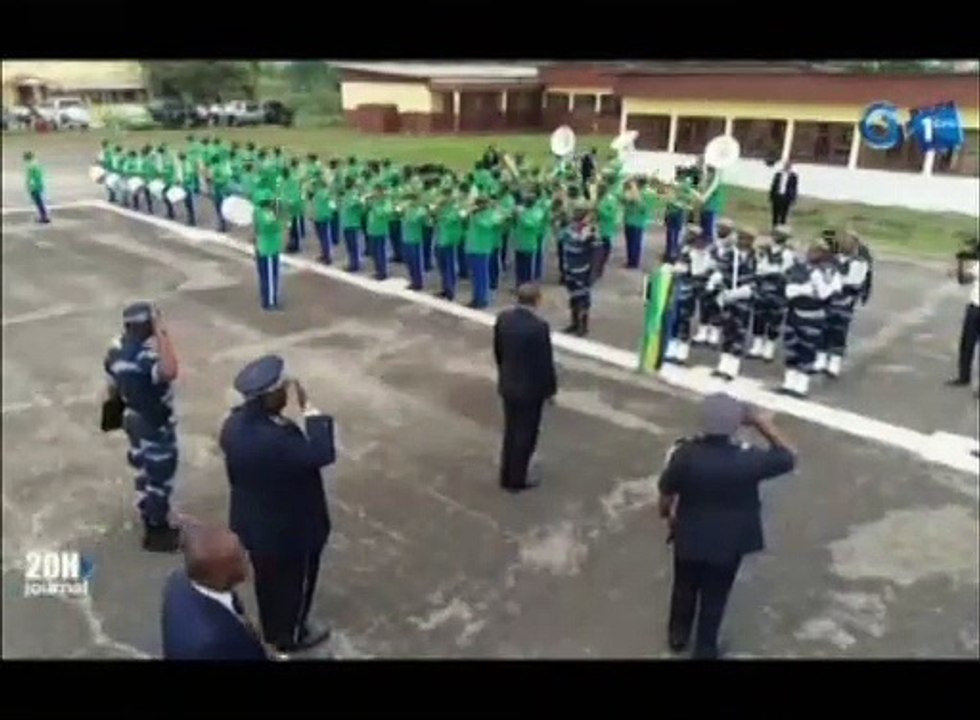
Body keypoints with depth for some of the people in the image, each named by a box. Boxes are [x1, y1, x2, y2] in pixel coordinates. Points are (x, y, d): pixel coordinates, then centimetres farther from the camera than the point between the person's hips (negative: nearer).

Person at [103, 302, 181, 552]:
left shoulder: (118, 348, -2)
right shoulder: (146, 355, -31)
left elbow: (113, 385, 11)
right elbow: (169, 372, -53)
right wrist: (161, 332, -45)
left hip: (134, 418, 9)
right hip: (156, 425, -9)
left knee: (145, 471, 24)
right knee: (159, 478, 6)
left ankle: (151, 521, 41)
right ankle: (156, 531, 20)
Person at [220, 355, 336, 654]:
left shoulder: (233, 423, -12)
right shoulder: (277, 439, -40)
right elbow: (323, 454, -32)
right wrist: (309, 408, -29)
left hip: (253, 524, 8)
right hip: (290, 531, -8)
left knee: (267, 579, 29)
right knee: (295, 583, 20)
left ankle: (272, 629, 53)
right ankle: (290, 636, 44)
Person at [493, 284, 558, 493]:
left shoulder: (503, 318, -6)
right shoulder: (539, 326, -24)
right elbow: (546, 361, -17)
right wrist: (550, 388, -3)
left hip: (507, 386, 6)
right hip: (531, 389, -6)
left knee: (510, 432, 20)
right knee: (526, 436, 11)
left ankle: (506, 477, 31)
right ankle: (516, 481, 23)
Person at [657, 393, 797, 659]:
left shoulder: (685, 454, -26)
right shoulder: (749, 459, -28)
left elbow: (666, 495, -11)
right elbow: (789, 458, -8)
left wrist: (668, 516, 10)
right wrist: (765, 425, -7)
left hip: (689, 537, 1)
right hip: (728, 542, -1)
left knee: (684, 588, 27)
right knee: (715, 597, 22)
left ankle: (677, 635, 49)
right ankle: (704, 650, 42)